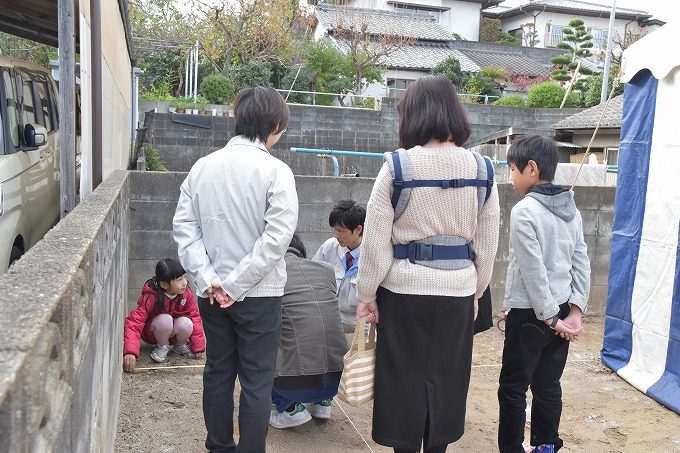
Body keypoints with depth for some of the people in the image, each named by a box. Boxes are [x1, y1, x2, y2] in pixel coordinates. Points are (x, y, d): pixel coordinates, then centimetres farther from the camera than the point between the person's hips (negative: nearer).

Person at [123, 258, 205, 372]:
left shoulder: (186, 293, -16)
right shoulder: (151, 297, -28)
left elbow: (194, 317, -7)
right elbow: (134, 322, -35)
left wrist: (198, 347, -10)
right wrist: (130, 352, -48)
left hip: (173, 332, 4)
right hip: (151, 332, -3)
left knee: (186, 323, -31)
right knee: (165, 320, -37)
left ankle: (181, 345, 2)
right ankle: (162, 346, -6)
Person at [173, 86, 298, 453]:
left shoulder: (203, 166, 0)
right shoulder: (276, 171, -12)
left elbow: (184, 226, -2)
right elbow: (278, 235, -19)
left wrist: (207, 278, -5)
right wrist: (238, 284, -14)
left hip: (211, 293, 5)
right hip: (260, 293, -4)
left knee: (217, 372, 17)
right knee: (257, 380, 6)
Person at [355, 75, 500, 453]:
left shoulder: (397, 166, -10)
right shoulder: (480, 168, -1)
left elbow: (376, 240, -9)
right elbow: (488, 242, 4)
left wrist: (367, 295, 1)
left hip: (405, 291, -3)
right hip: (458, 292, 3)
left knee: (404, 380, 11)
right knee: (447, 381, 17)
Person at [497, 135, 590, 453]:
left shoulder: (524, 211, -16)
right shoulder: (571, 209, 7)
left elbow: (533, 271, -18)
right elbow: (581, 263, 4)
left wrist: (549, 317, -12)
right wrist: (575, 310, 2)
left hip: (530, 314, -7)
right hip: (562, 310, 7)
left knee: (513, 387, 3)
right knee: (548, 384, 16)